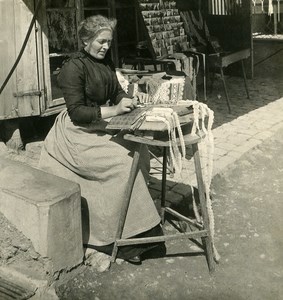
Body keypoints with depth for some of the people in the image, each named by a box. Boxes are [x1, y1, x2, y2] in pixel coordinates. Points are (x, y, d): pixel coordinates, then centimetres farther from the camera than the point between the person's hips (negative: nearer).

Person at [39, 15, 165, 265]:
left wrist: (127, 101, -9)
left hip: (99, 129, 8)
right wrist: (112, 110, -26)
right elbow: (76, 112, -21)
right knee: (123, 162, -23)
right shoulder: (73, 68, -15)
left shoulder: (106, 63, 9)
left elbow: (117, 92, 13)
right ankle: (121, 237, -16)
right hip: (78, 136, -8)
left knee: (139, 153, -9)